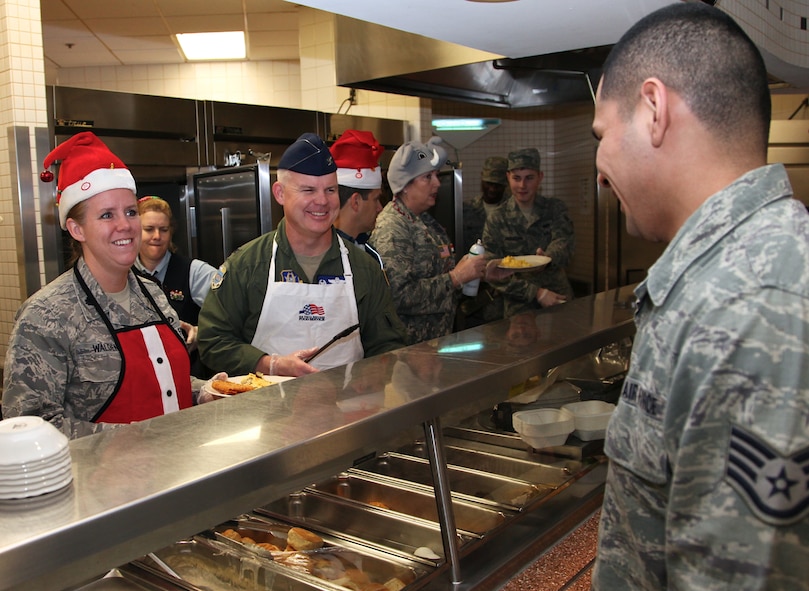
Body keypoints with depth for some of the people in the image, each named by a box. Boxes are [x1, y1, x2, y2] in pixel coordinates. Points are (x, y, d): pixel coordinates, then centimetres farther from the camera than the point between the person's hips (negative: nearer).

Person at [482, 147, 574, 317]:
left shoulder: (556, 208, 4)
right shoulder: (496, 220, -2)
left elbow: (563, 243, -13)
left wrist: (548, 258, -37)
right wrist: (537, 293, -14)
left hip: (559, 298, 1)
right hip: (519, 308, -1)